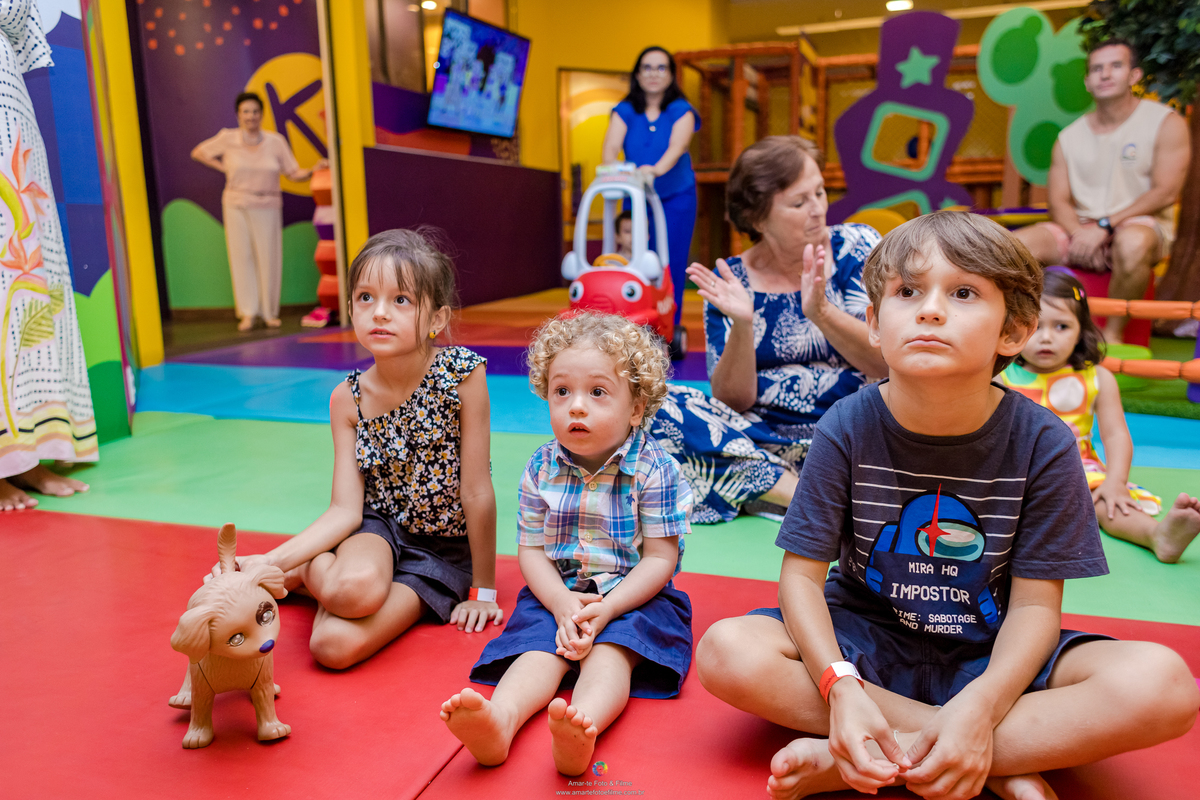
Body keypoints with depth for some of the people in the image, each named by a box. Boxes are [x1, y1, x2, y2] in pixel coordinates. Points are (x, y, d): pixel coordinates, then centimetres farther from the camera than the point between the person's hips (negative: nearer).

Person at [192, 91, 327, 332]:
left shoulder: (276, 141, -1)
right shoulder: (228, 139, -1)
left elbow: (293, 174, 1)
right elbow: (198, 153, 12)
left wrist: (313, 170, -17)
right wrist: (224, 168, 1)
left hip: (267, 206, 0)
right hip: (237, 205, 0)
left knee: (268, 257, 0)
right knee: (241, 256, 1)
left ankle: (270, 312, 13)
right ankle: (248, 313, 7)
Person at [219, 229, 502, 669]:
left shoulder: (463, 373, -20)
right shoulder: (347, 398, -8)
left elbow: (477, 491, -15)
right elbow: (345, 510, -10)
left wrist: (483, 591, -7)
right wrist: (267, 562, -24)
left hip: (444, 550, -2)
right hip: (378, 528, 3)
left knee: (335, 644, -25)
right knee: (355, 587, -34)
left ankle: (319, 574, 8)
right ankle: (312, 570, 1)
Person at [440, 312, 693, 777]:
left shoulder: (654, 471, -11)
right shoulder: (542, 469, -1)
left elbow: (660, 559, -11)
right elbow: (530, 549, 2)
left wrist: (607, 608, -23)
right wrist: (561, 601, -17)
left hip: (634, 597, -3)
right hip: (557, 594, 3)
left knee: (610, 650, -29)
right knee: (539, 644, -23)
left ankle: (581, 729, -55)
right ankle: (499, 720, -48)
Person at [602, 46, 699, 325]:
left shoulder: (682, 111, -4)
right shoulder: (624, 111, 1)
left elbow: (677, 147, -23)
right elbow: (611, 147, -15)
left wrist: (656, 170, -44)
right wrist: (611, 169, -39)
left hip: (677, 198, -1)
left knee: (671, 266, -5)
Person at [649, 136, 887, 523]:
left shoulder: (858, 248, 0)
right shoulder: (730, 279, 0)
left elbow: (890, 363, -9)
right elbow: (733, 401, -5)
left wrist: (821, 312, -25)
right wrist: (742, 325, -22)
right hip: (762, 440, 1)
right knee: (657, 406, -22)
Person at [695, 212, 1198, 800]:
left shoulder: (1042, 444, -14)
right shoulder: (847, 430, -14)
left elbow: (1036, 602, -11)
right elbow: (802, 573, -13)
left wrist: (979, 707, -29)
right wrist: (841, 688, -30)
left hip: (990, 654, 1)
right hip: (863, 640, 0)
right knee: (726, 651, -27)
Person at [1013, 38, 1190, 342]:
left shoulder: (1165, 123, -1)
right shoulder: (1070, 137, 9)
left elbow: (1166, 191, -9)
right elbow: (1058, 200, 4)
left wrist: (1104, 226, -18)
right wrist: (1079, 233, -17)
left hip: (1141, 224, -3)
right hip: (1081, 229, 4)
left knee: (1132, 243, -41)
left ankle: (1113, 334, -21)